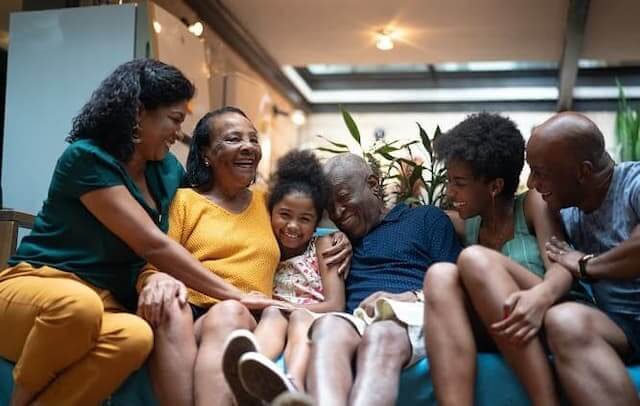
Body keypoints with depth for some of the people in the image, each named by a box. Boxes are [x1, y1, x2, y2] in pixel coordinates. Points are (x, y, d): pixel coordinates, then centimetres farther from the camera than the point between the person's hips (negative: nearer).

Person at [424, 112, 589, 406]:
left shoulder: (532, 204, 7)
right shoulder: (464, 225, 21)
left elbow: (562, 268, -8)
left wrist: (540, 296, -30)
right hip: (497, 337, 3)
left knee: (476, 259, -27)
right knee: (440, 275, -24)